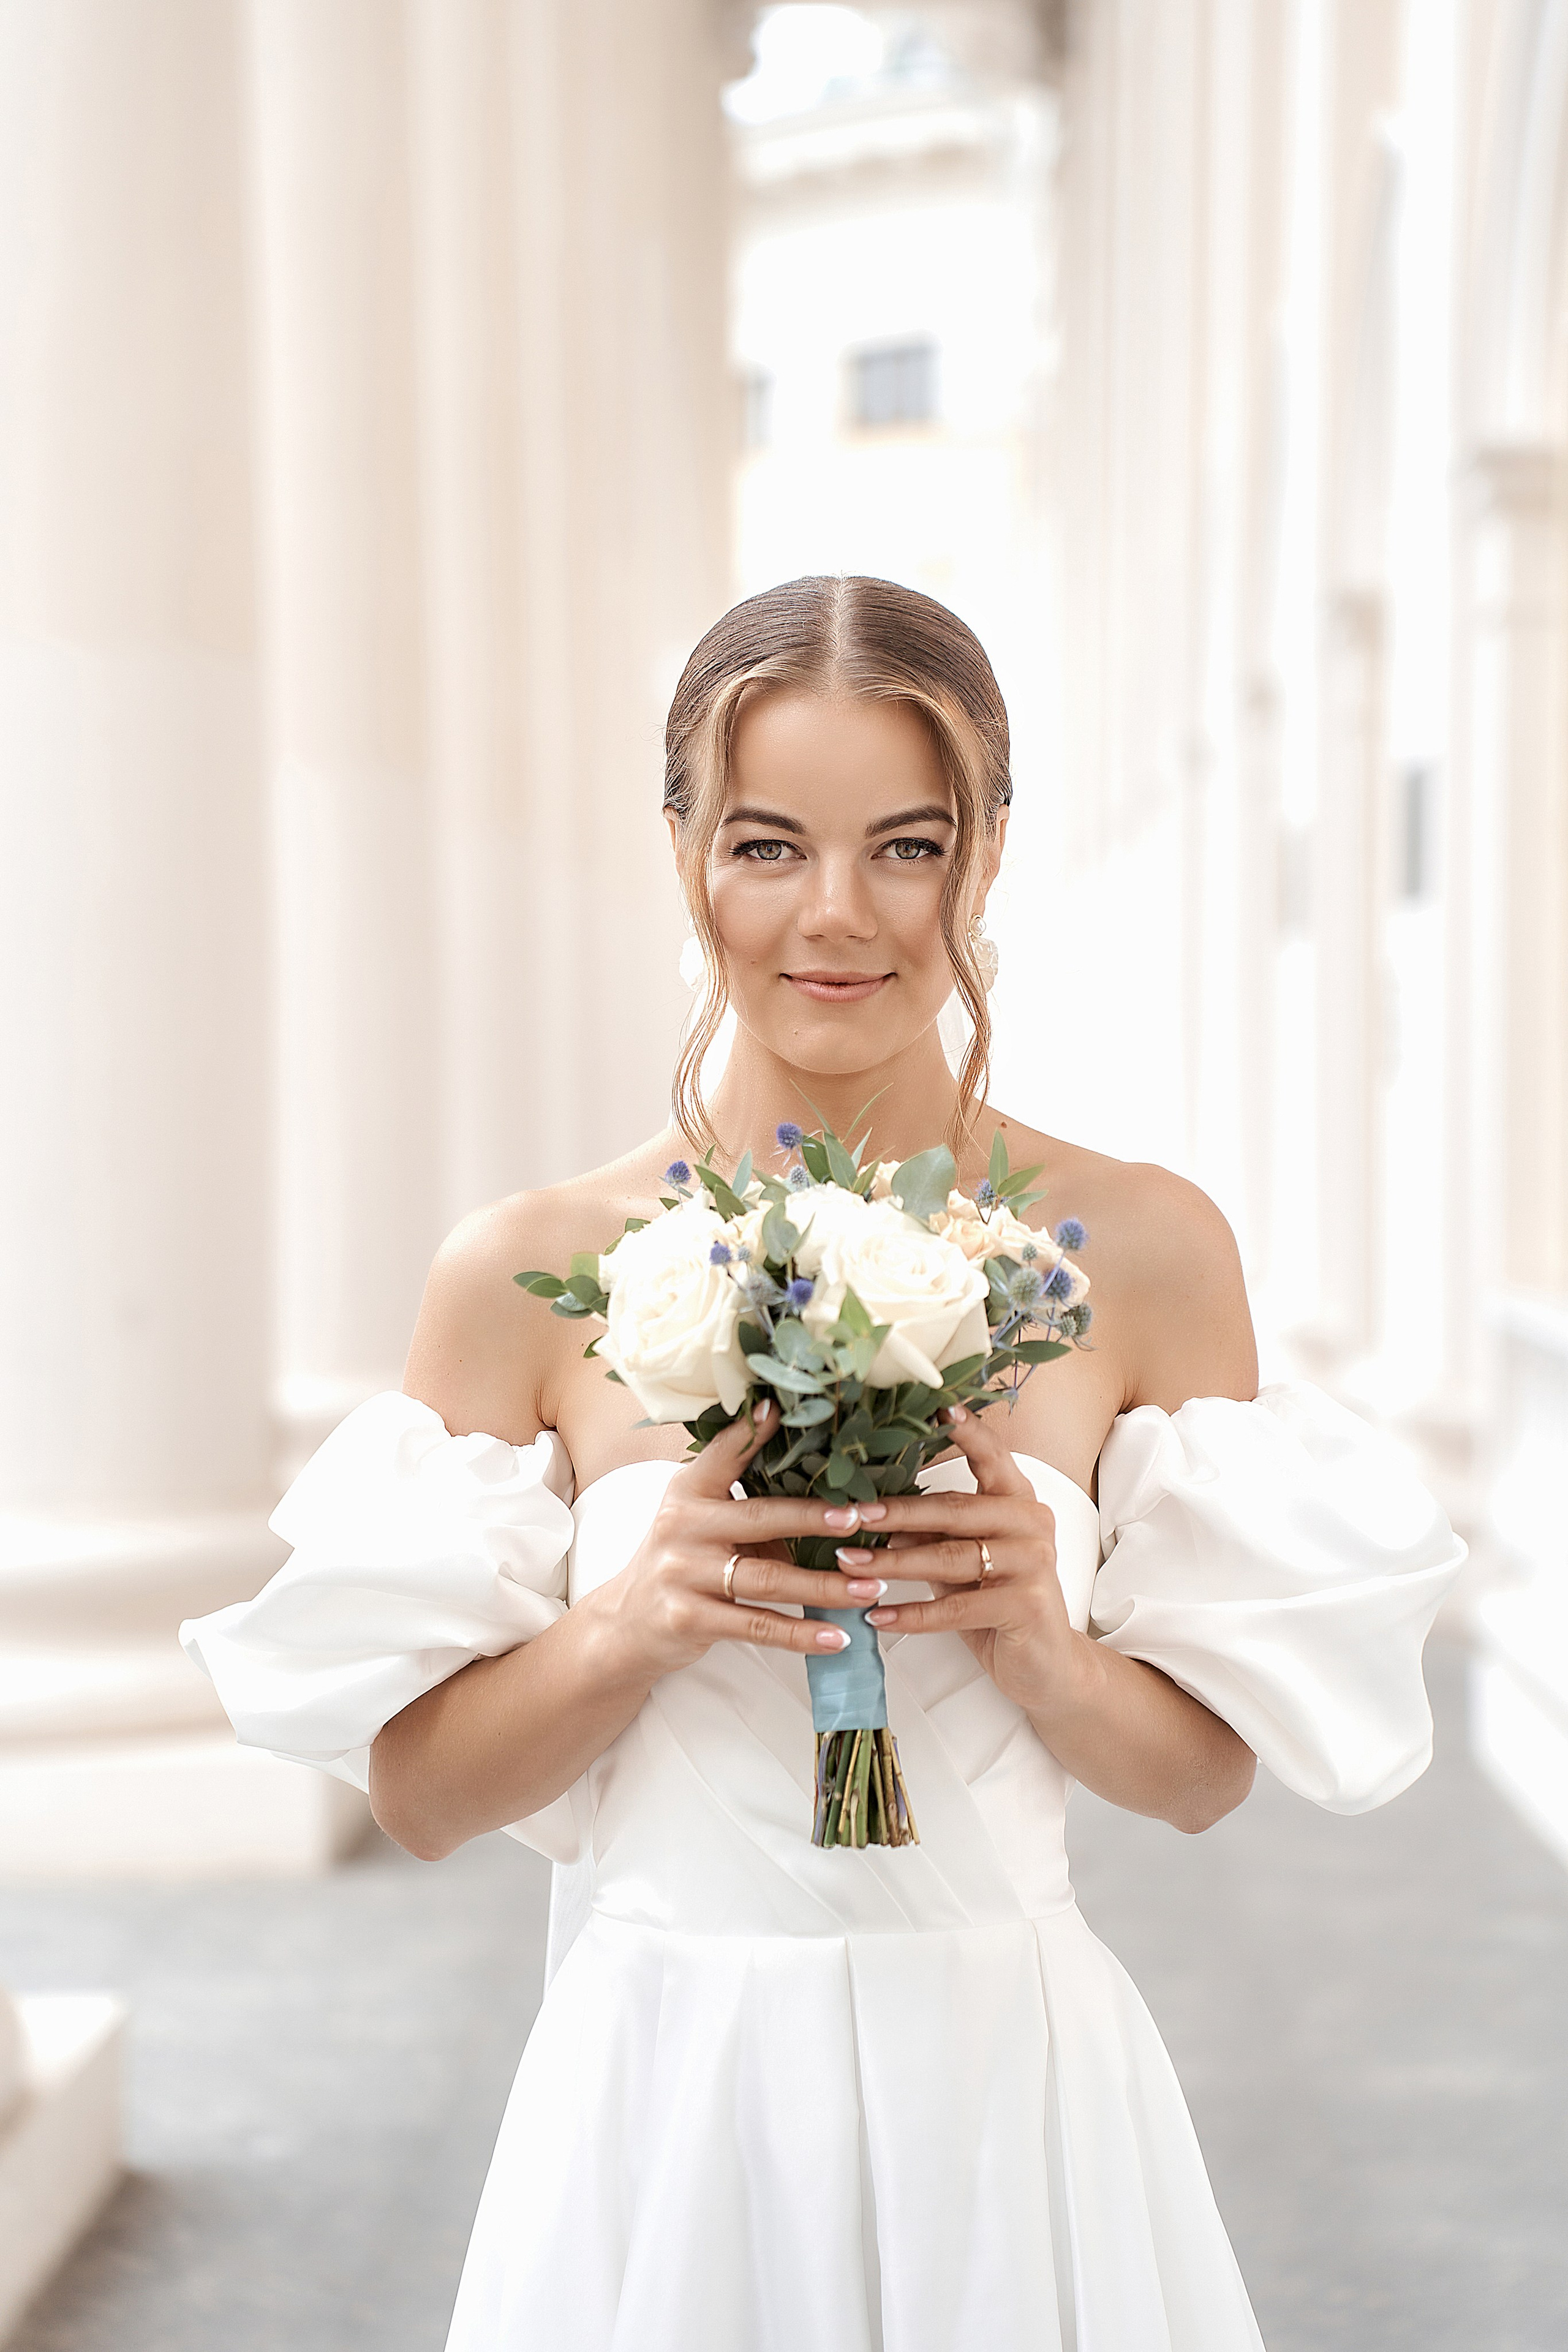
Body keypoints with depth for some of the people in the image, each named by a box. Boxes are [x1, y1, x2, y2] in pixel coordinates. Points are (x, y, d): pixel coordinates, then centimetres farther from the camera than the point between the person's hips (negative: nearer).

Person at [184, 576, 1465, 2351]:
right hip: (667, 2094, 0)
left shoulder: (1146, 1250, -5)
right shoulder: (527, 1272, -6)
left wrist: (1040, 1645, -16)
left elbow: (1208, 1770, 2)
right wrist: (630, 1626, -17)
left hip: (1010, 2087, 0)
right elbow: (416, 1789, -1)